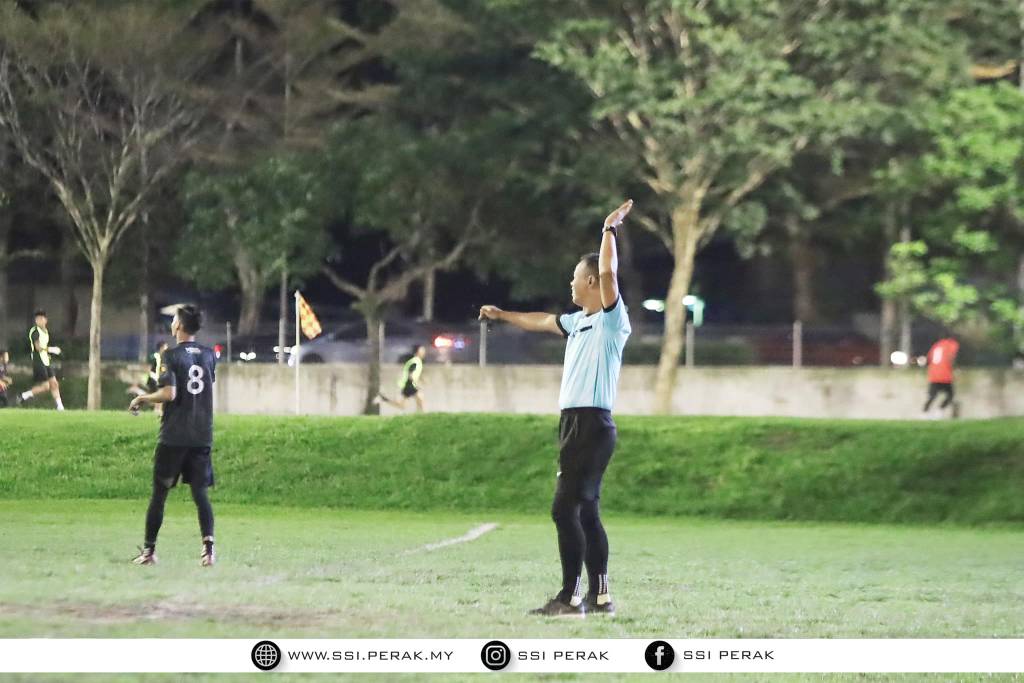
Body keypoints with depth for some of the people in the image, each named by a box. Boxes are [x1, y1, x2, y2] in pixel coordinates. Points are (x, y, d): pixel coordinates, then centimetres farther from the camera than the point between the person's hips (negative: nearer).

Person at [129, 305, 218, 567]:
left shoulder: (172, 356, -9)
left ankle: (149, 550, 11)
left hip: (174, 437, -4)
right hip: (202, 436, 4)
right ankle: (208, 547, -14)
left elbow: (169, 393, -19)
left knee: (159, 492, 6)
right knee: (201, 493, 2)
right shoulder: (209, 355, 9)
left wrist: (142, 399, -3)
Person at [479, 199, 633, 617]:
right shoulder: (579, 322, 17)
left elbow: (608, 274, -25)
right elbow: (544, 322, 36)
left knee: (566, 508, -12)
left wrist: (610, 230, -19)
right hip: (574, 423, 9)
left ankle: (571, 597, -13)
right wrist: (503, 315, 48)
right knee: (585, 511, 9)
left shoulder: (612, 320, -8)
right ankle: (600, 595, 11)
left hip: (592, 425, -9)